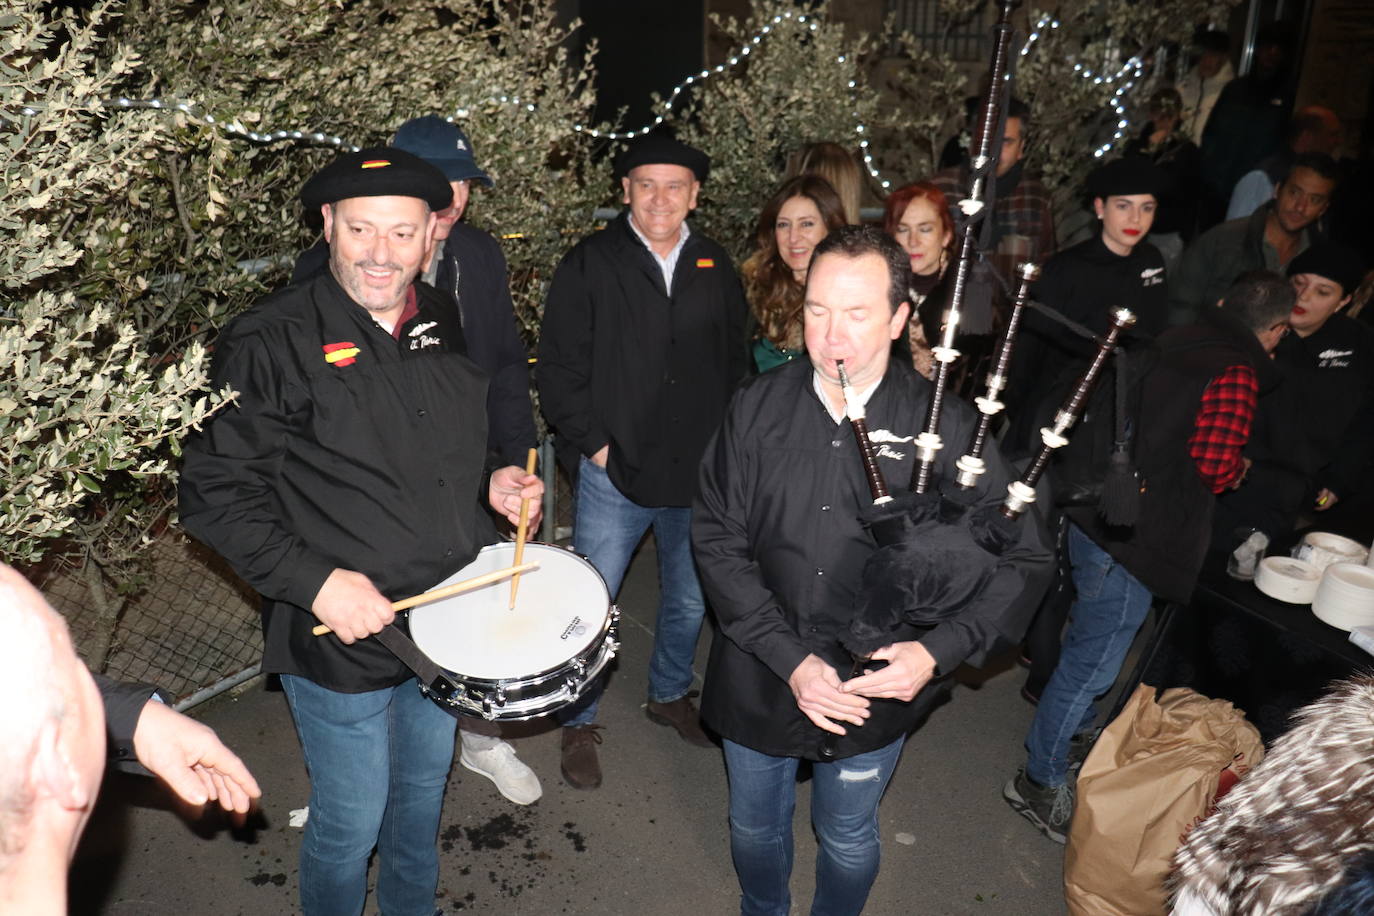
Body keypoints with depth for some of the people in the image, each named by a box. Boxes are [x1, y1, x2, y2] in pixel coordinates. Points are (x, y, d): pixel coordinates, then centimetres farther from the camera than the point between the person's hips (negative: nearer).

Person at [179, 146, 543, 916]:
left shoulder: (446, 324, 1)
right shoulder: (271, 342, -17)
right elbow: (216, 494, -15)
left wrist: (491, 483, -3)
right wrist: (314, 582, -24)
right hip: (341, 636, -6)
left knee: (425, 784, 25)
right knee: (351, 818, 12)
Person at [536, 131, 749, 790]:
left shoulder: (716, 267, 6)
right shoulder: (590, 264, -5)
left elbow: (736, 360, 13)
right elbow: (558, 369, -5)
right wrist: (595, 442, -11)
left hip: (701, 473, 4)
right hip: (616, 472, -3)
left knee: (690, 599, 18)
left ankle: (670, 694, 44)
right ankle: (579, 723, 26)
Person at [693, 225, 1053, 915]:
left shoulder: (943, 425, -15)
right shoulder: (759, 407, -10)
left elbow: (1021, 559, -10)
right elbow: (717, 538, -10)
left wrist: (940, 651, -23)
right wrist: (790, 659, -18)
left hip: (877, 690, -1)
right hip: (760, 679, 2)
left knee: (848, 839, 22)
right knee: (754, 826, 24)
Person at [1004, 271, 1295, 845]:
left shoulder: (1175, 344, 8)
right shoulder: (1236, 374, -16)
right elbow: (1214, 466, -23)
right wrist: (1239, 468, -2)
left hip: (1095, 517, 9)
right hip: (1135, 539, -9)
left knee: (1087, 641, 26)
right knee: (1093, 661, 2)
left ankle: (1074, 731, 48)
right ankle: (1040, 782, 16)